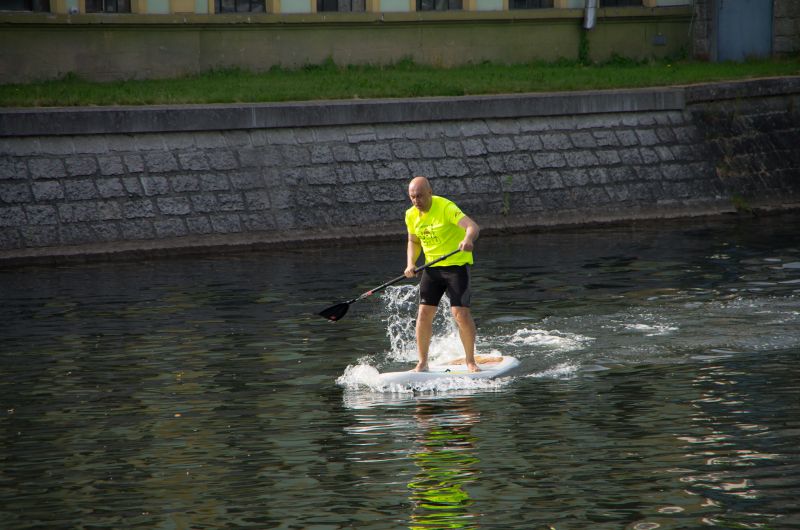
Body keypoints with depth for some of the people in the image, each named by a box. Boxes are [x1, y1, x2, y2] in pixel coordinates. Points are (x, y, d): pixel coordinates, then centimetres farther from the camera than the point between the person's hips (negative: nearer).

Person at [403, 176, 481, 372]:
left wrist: (468, 239, -56)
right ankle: (422, 363, 6)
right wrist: (411, 263, 0)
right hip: (432, 267, 5)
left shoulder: (446, 208, -20)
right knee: (424, 313, -4)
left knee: (461, 313, -13)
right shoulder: (411, 215, 1)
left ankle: (470, 361, 2)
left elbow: (473, 226, -33)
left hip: (457, 264, -5)